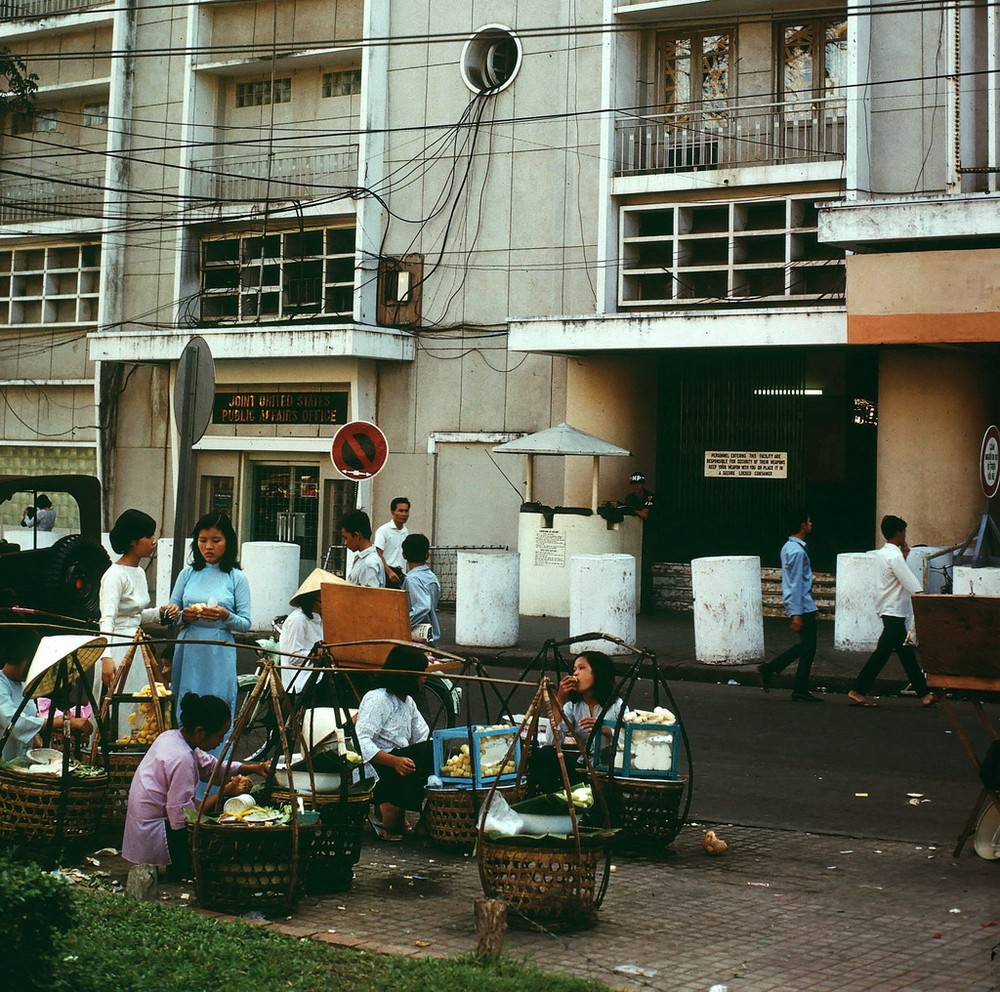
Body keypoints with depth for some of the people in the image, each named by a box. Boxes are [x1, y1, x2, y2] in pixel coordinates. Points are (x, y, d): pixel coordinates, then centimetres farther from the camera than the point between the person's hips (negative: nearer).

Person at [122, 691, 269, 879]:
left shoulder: (170, 737, 4)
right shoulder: (181, 758, -25)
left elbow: (210, 766, 16)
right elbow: (181, 818, -26)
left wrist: (253, 768, 4)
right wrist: (222, 793, -17)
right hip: (153, 840, -9)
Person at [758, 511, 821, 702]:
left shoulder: (789, 547, 13)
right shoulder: (797, 550, -19)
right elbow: (796, 583, -22)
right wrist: (796, 613, -23)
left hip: (801, 605, 10)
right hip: (803, 605, -10)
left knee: (805, 645, 17)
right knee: (808, 648, -1)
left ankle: (770, 668, 15)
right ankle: (800, 692, 6)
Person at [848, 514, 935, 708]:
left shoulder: (882, 553, 12)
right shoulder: (894, 556, -17)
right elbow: (912, 584, -19)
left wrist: (904, 556, 13)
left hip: (888, 610, 10)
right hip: (894, 611, -10)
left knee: (906, 652, 11)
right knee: (883, 651, -6)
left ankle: (923, 693, 16)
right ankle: (858, 691, -3)